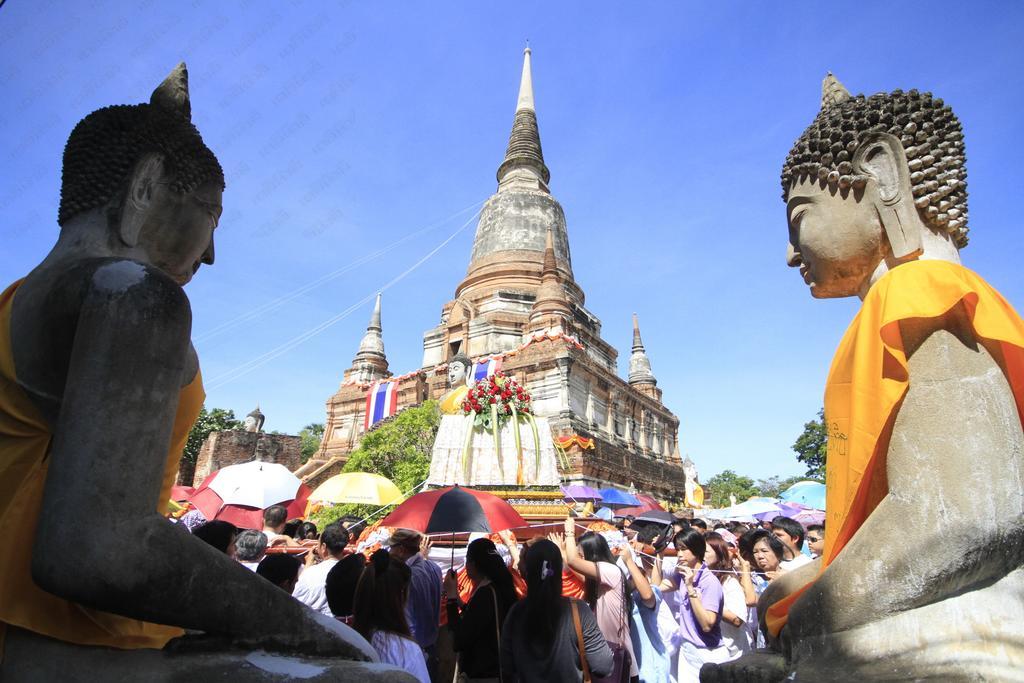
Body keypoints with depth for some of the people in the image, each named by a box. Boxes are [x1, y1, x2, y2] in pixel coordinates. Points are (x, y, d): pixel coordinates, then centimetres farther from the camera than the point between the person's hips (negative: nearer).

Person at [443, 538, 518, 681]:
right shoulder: (498, 588, 4)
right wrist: (460, 603, 8)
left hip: (484, 675, -9)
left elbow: (460, 641, -25)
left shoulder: (486, 593, -24)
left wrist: (451, 597, -20)